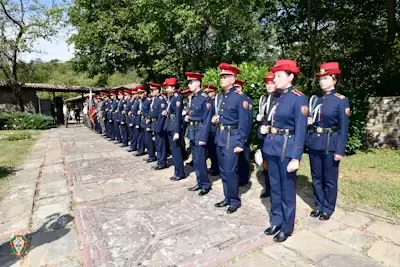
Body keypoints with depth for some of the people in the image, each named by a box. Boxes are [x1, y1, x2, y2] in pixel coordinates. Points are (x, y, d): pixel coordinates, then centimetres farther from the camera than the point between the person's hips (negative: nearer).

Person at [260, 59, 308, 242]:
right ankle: (276, 221, 33)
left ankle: (287, 227, 25)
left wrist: (296, 158, -20)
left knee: (287, 190, 7)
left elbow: (300, 130, -16)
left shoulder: (299, 98, -11)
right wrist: (264, 128, 5)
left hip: (287, 148, -7)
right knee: (275, 187, 16)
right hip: (271, 146, 7)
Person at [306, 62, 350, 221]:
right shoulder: (316, 99, 8)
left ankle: (328, 208, 26)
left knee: (329, 179, 9)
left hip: (330, 144, -5)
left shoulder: (341, 100, -7)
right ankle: (319, 205, 30)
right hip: (314, 143, 5)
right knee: (316, 178, 14)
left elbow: (344, 128, -10)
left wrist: (340, 150, -13)